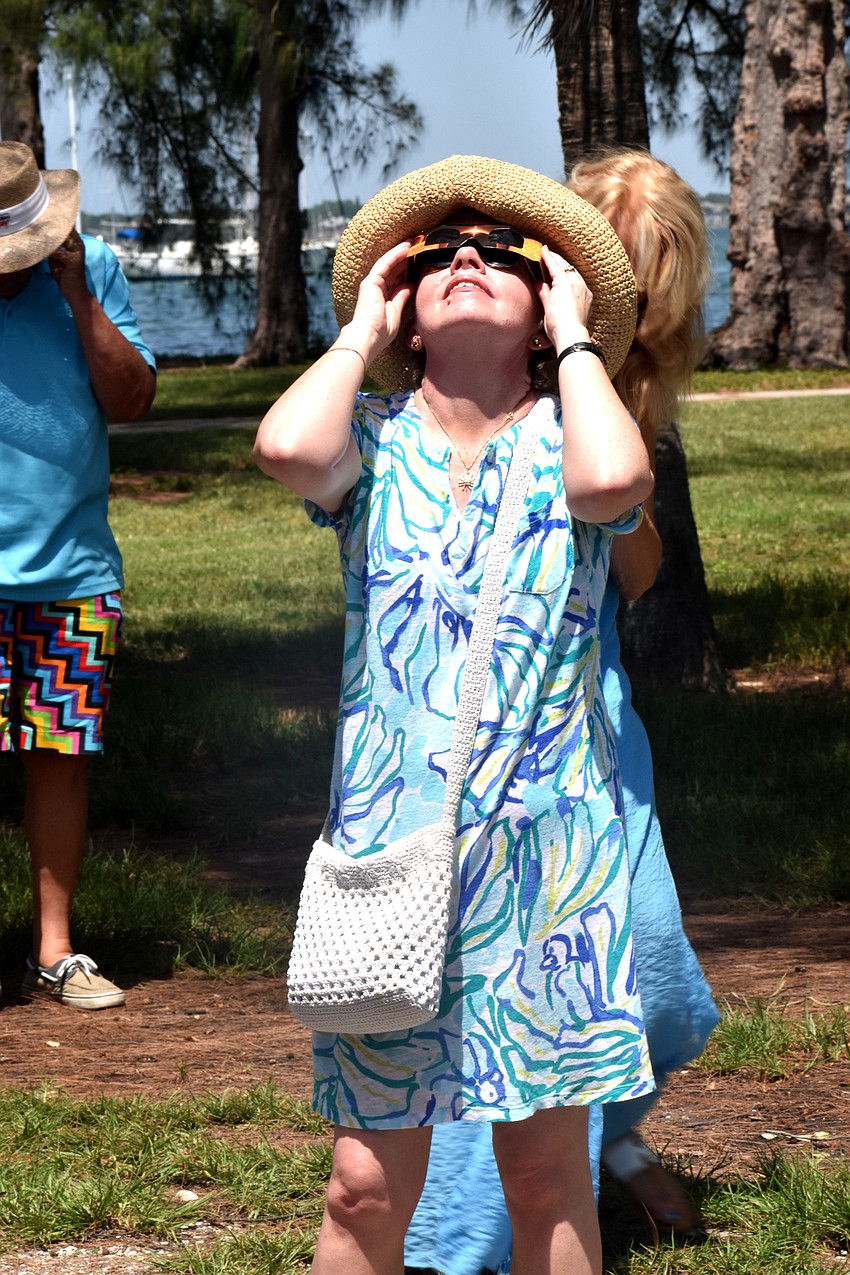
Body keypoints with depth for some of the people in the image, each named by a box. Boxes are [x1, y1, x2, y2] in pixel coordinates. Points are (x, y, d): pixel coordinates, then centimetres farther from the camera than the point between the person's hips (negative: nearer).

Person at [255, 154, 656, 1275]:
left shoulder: (564, 439, 4)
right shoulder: (374, 439, 6)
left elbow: (612, 481, -22)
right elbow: (288, 449, -18)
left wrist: (574, 333, -5)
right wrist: (361, 332, 0)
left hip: (545, 837, 0)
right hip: (387, 843, 0)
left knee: (545, 1170, 6)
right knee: (368, 1184, 1)